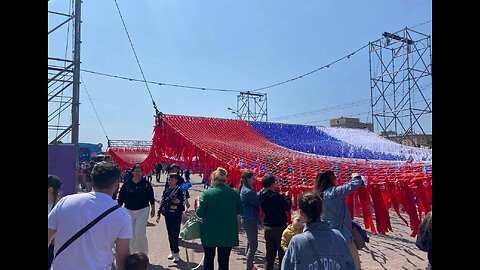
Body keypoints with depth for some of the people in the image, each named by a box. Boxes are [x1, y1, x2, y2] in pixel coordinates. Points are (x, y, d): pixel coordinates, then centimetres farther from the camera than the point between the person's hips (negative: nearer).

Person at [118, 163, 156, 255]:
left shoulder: (146, 183, -5)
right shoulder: (127, 184, -3)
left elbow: (151, 197, 5)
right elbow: (121, 198, 2)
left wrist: (153, 208, 10)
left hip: (143, 211, -3)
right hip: (129, 211, 3)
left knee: (140, 234, -9)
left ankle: (143, 254, 9)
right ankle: (133, 252, 34)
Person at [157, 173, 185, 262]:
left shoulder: (179, 190, -6)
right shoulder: (166, 190, 8)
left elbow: (183, 202, -6)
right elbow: (162, 202, 12)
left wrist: (179, 201, -27)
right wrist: (159, 214, 10)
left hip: (176, 215, -5)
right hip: (167, 214, 5)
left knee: (174, 234, -5)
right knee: (170, 234, 12)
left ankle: (176, 253, 5)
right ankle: (172, 251, 26)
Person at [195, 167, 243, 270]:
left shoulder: (207, 193, -14)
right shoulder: (234, 193, -7)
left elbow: (199, 213, -9)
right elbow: (239, 211, 3)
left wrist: (198, 205, 10)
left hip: (210, 232, -1)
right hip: (228, 233, 1)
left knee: (209, 258, 19)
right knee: (224, 260, 13)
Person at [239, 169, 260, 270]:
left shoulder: (245, 188, 7)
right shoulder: (248, 191, -23)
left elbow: (255, 197, 11)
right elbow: (258, 203, -18)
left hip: (247, 219, 10)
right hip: (250, 220, -10)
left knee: (250, 243, 22)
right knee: (253, 245, 0)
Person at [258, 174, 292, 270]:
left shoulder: (261, 196, -2)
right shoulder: (277, 196, -21)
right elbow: (288, 207, -13)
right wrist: (286, 197, 4)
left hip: (267, 227, 6)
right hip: (279, 227, -6)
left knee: (270, 254, 16)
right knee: (282, 253, 9)